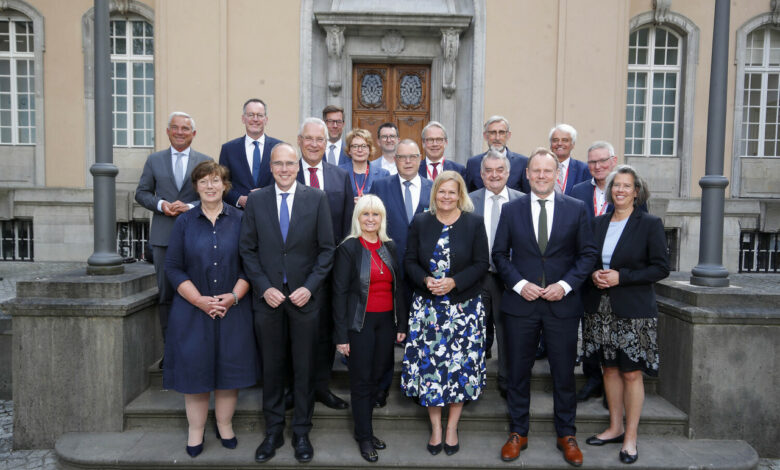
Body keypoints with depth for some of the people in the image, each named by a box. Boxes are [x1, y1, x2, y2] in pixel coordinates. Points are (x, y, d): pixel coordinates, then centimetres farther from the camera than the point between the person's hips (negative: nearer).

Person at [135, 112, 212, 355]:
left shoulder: (205, 161, 7)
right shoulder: (154, 160, 11)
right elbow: (141, 192, 12)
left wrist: (191, 207, -12)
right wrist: (160, 204, -8)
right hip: (163, 237, 1)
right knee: (165, 294, 4)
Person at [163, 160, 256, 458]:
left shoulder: (239, 220, 2)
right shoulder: (184, 222, 3)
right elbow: (173, 267, -1)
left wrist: (234, 296, -13)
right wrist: (200, 300, -13)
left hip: (233, 309, 0)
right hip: (193, 309, 0)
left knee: (229, 369, 8)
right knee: (195, 369, 7)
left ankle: (225, 426, 27)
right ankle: (196, 432, 24)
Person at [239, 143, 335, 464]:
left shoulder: (317, 198, -1)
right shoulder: (256, 200, 3)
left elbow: (327, 248, -1)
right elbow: (247, 249, 3)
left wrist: (310, 287, -10)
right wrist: (264, 288, -7)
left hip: (304, 296, -1)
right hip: (268, 296, 1)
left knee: (304, 368, 9)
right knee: (271, 368, 11)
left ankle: (301, 433, 25)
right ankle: (273, 432, 28)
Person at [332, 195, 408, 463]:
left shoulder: (390, 247, 8)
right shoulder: (348, 248, -7)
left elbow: (397, 287, 11)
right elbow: (339, 293, -8)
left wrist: (402, 324, 7)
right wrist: (341, 336, -11)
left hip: (386, 321, 5)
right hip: (360, 323, -4)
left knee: (376, 378, 12)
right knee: (361, 381, 5)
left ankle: (365, 429, 29)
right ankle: (364, 437, 20)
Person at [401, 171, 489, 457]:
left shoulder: (474, 223, -1)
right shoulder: (420, 222, 4)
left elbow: (481, 264, -4)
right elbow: (410, 261, 4)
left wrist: (454, 282, -17)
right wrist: (426, 280, -15)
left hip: (464, 307, -1)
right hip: (427, 306, 1)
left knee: (460, 364, 4)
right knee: (428, 363, 4)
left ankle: (452, 427, 24)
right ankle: (435, 427, 22)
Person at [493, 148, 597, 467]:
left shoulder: (576, 209, 2)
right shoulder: (511, 210, 3)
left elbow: (588, 254, 2)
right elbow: (499, 254, 4)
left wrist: (565, 284, -11)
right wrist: (519, 284, -10)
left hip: (562, 304, 0)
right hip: (520, 304, 1)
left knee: (564, 373, 10)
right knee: (518, 372, 10)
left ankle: (566, 435, 29)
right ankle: (518, 433, 27)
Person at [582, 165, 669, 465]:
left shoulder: (650, 224, -4)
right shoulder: (597, 223, 8)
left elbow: (661, 268, -7)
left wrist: (621, 277, -16)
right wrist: (593, 275, -7)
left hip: (634, 310, -4)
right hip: (600, 308, 4)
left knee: (631, 373, 2)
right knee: (610, 369, 13)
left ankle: (630, 437, 17)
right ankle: (615, 428, 28)